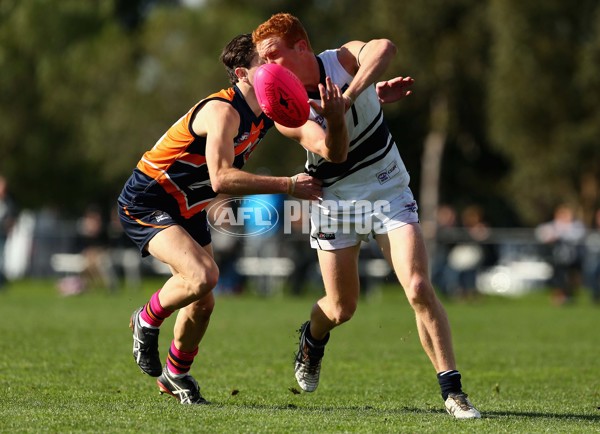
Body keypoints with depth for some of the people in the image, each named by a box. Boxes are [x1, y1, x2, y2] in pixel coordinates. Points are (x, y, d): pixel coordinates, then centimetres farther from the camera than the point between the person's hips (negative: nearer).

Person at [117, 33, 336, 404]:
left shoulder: (267, 114, -1)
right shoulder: (224, 111, -27)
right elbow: (221, 178, -38)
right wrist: (288, 185, -35)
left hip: (188, 210, 9)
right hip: (145, 203, -9)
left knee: (203, 303, 11)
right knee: (202, 275, -29)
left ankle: (176, 374, 36)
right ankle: (147, 321, 0)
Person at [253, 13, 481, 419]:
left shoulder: (345, 59, -17)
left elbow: (384, 48, -42)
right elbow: (333, 152, -34)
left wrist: (349, 98, -53)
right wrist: (370, 97, -51)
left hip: (389, 191, 0)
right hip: (335, 201, 1)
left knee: (419, 288, -16)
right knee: (341, 308, 8)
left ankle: (452, 390, -11)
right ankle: (313, 338, 46)